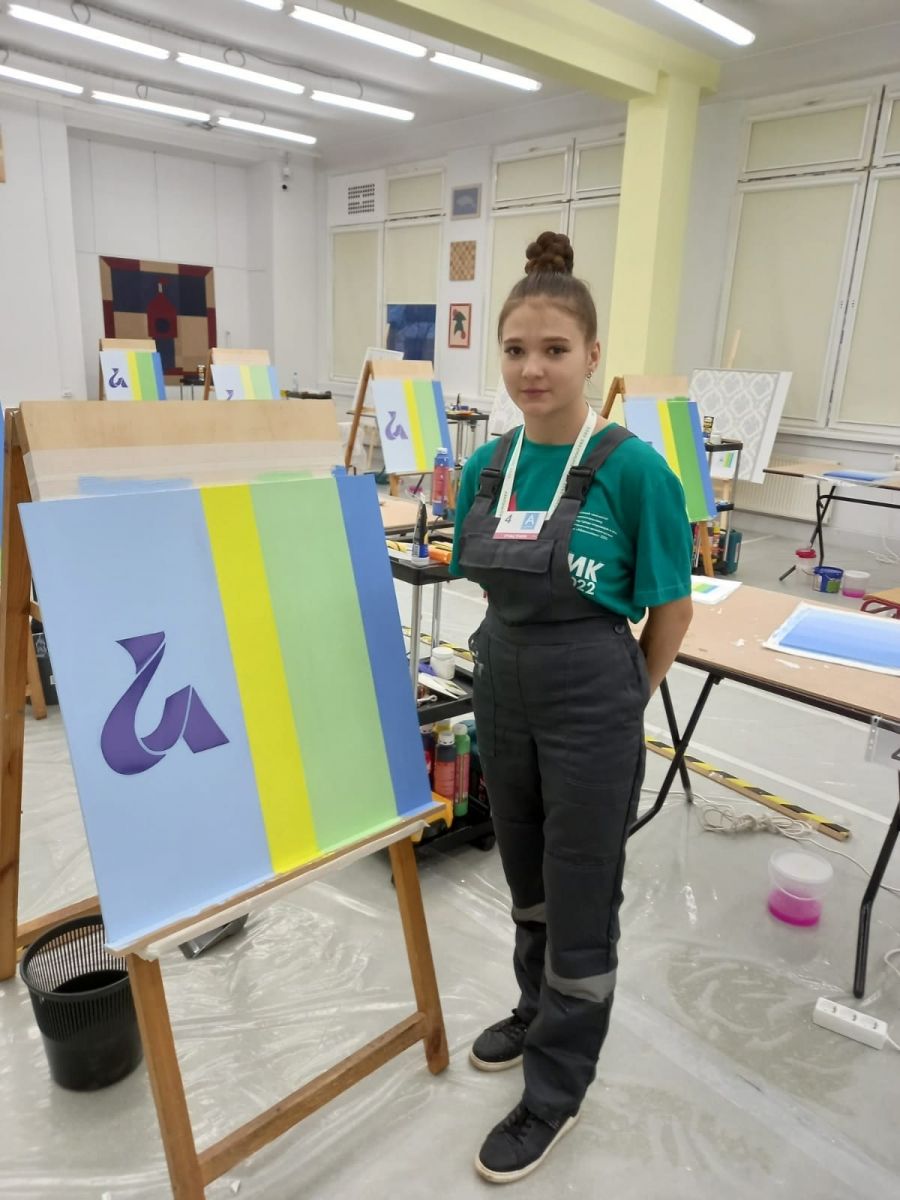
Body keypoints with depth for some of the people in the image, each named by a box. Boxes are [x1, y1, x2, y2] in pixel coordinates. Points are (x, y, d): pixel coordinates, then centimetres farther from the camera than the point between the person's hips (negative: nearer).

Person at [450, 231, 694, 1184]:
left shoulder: (634, 471, -17)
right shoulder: (486, 467, 0)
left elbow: (671, 609, -8)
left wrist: (620, 700, 1)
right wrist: (513, 664, 13)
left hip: (590, 711, -5)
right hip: (501, 697, 6)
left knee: (580, 902, 11)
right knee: (527, 880, 24)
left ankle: (555, 1093, 32)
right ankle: (537, 1013, 50)